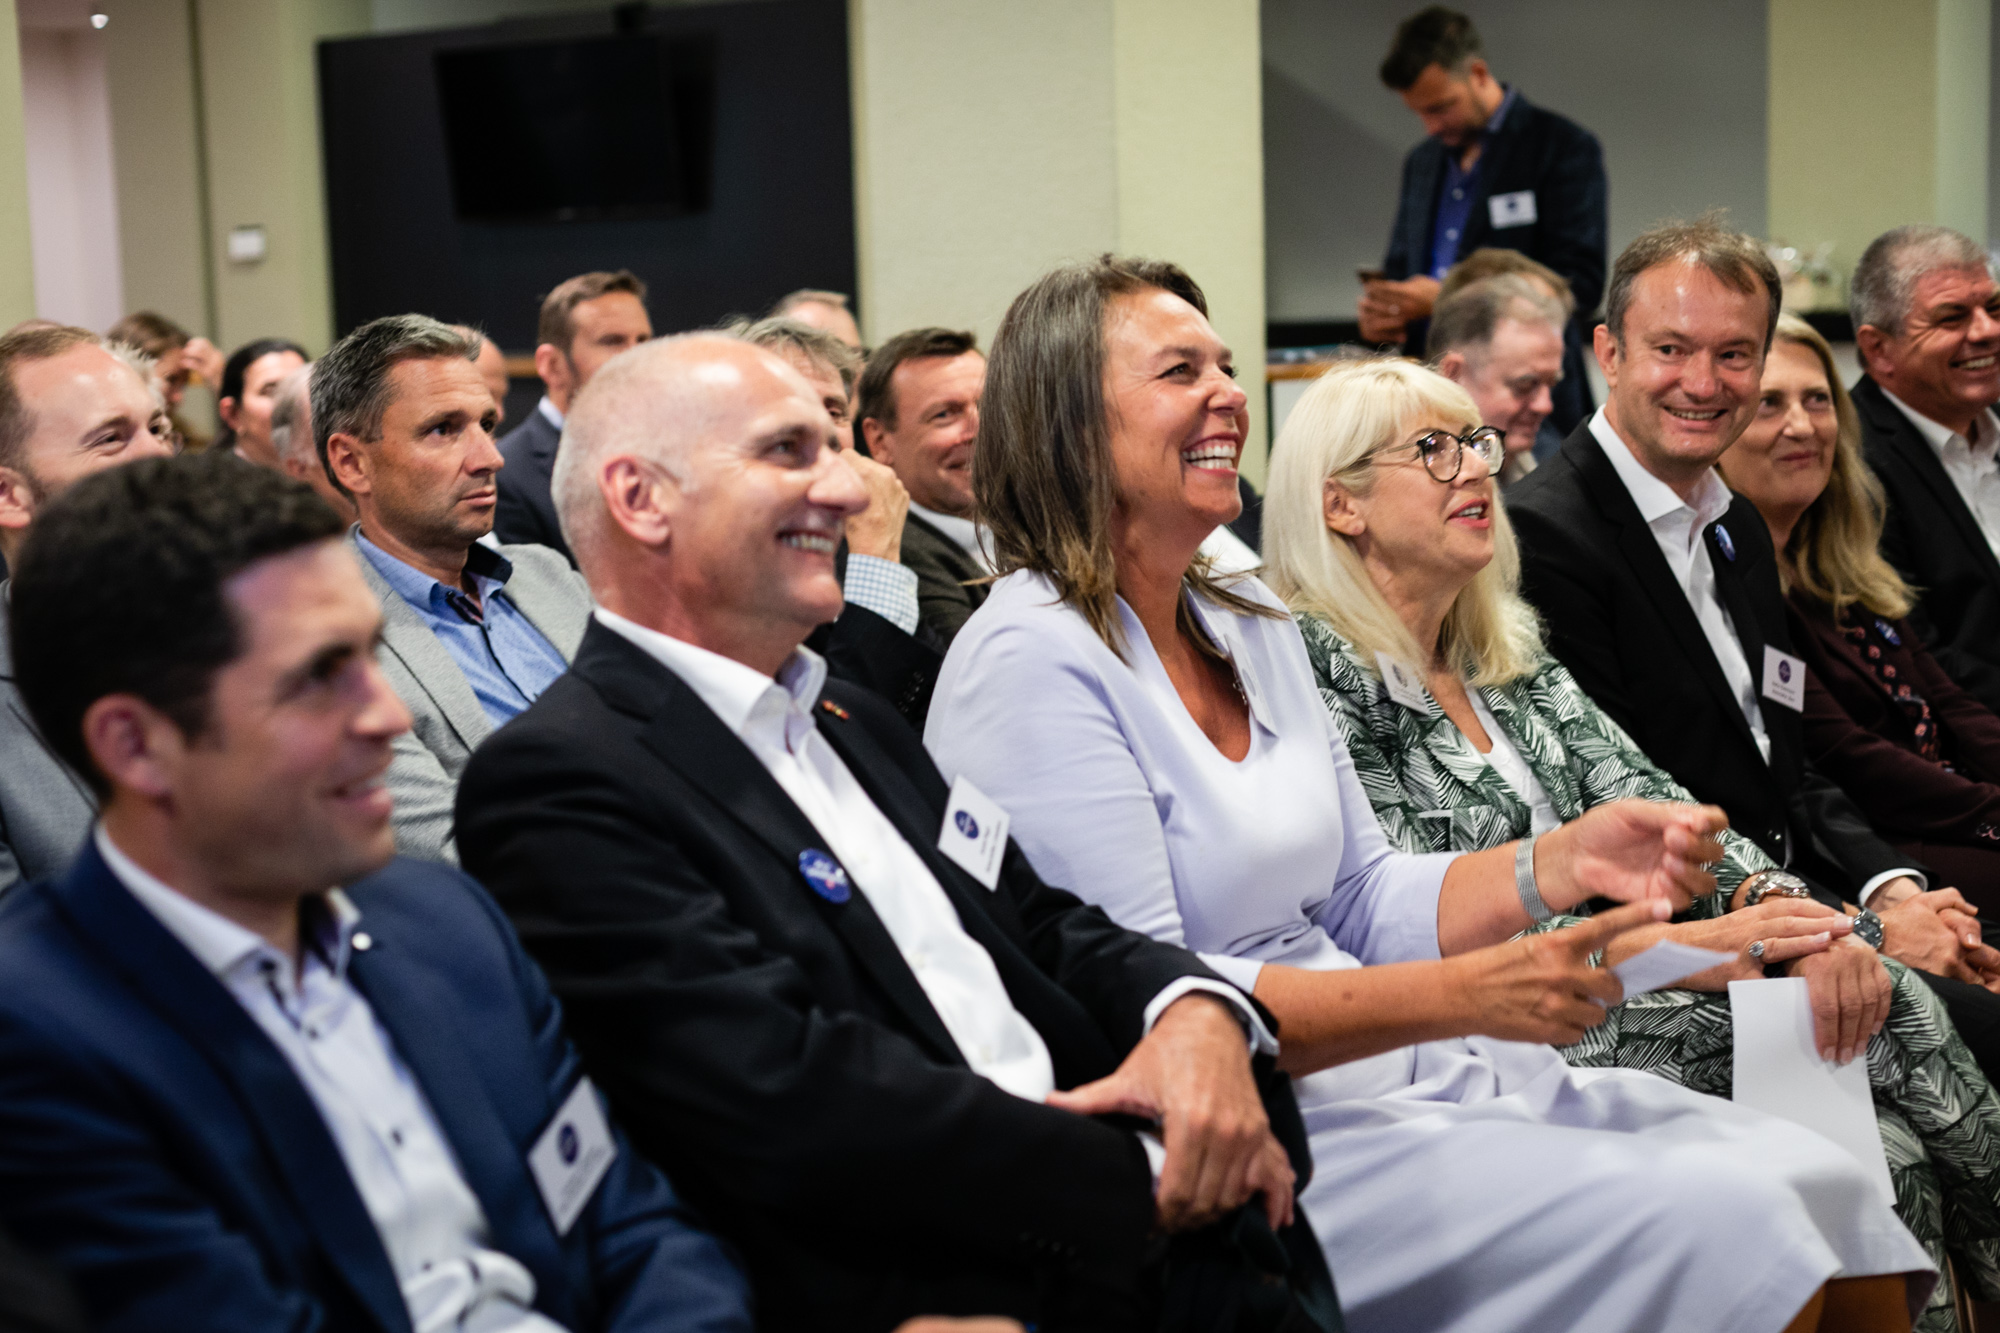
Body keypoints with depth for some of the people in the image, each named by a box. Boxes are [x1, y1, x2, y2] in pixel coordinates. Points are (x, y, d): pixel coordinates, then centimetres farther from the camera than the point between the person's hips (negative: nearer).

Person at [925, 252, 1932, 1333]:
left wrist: (1562, 863, -3)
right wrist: (1459, 997, -20)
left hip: (1399, 1075, 8)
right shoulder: (1030, 662, -12)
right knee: (1707, 1223, -20)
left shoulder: (1250, 623, 14)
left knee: (1817, 1181, -7)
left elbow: (1361, 904, 15)